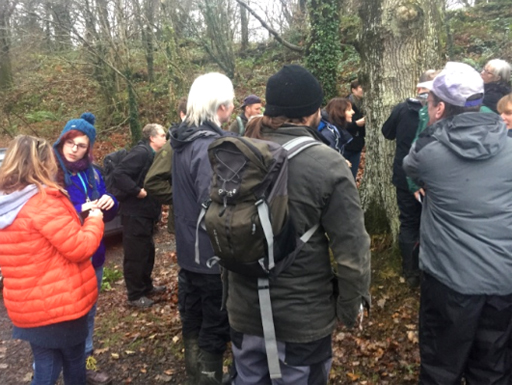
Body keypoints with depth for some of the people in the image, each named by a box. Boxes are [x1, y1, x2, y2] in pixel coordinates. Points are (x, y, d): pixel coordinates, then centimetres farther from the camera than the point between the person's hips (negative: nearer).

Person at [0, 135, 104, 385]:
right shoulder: (43, 202, -23)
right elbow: (79, 248, -21)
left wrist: (76, 219, 10)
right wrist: (94, 220, -5)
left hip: (28, 306, 7)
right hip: (61, 303, -6)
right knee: (74, 362, 17)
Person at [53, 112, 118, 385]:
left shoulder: (93, 173, 5)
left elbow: (107, 215, 10)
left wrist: (110, 203, -11)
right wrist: (79, 210, -27)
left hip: (93, 255, 6)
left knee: (88, 312, 19)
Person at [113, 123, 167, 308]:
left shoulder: (153, 155, 14)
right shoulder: (141, 152, -17)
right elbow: (119, 173, -26)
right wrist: (137, 191, -24)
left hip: (147, 212, 10)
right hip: (135, 213, -10)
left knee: (147, 251, 19)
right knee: (135, 254, -1)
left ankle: (146, 286, 34)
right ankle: (135, 295, 10)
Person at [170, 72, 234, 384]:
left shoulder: (185, 140, 6)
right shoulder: (211, 147, -24)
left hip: (189, 252, 9)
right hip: (214, 257, -9)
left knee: (193, 326, 23)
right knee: (214, 333, 8)